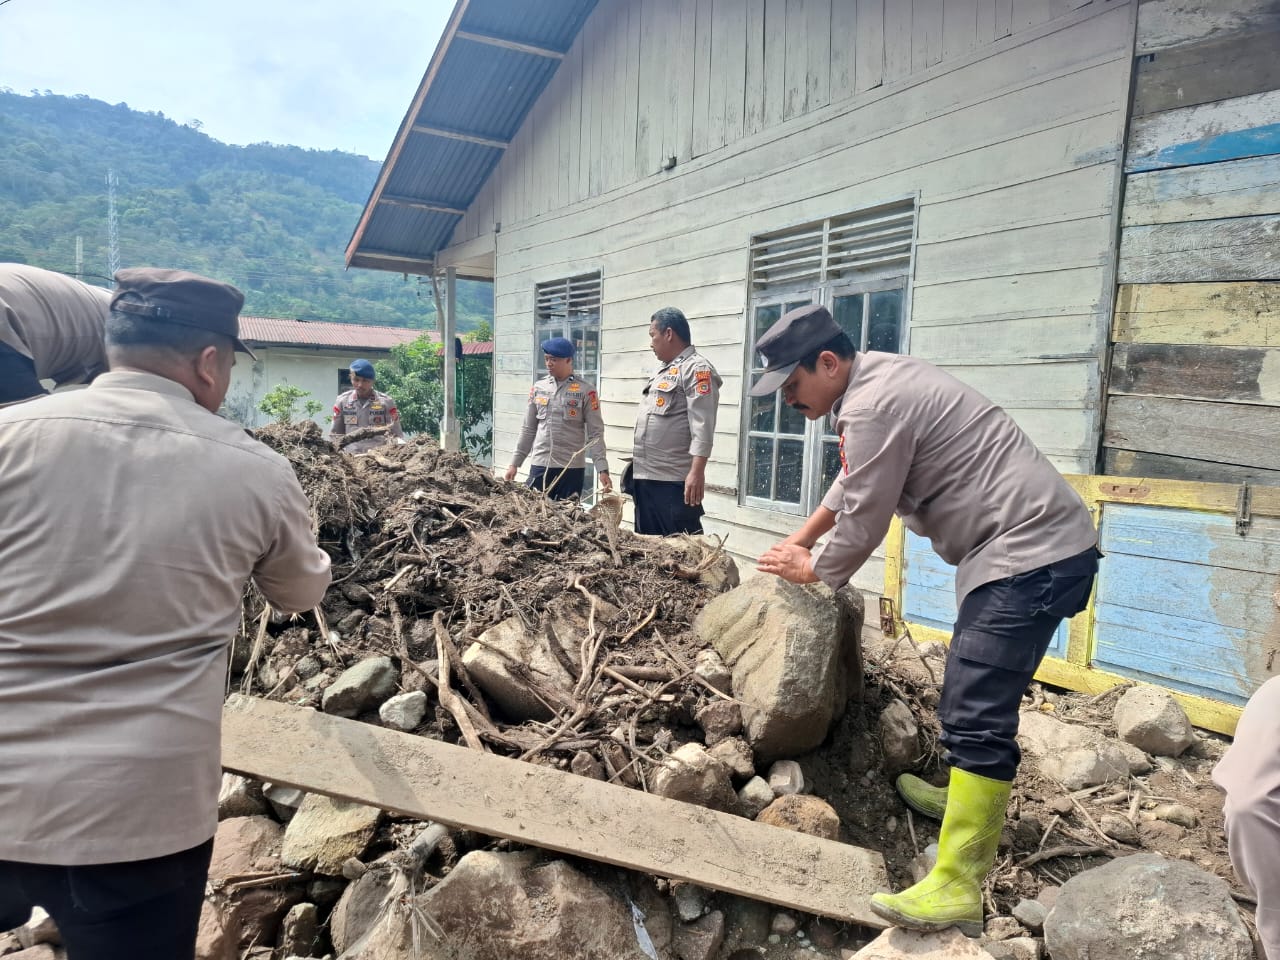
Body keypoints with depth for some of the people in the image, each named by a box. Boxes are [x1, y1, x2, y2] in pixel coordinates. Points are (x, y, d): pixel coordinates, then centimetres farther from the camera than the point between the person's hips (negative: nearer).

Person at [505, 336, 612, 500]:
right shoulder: (538, 388, 8)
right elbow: (528, 429, 13)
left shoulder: (585, 391, -3)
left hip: (572, 468, -3)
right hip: (539, 466, 3)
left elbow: (595, 434, -5)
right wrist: (515, 462, 10)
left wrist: (602, 469, -13)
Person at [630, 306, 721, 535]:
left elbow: (702, 427, -19)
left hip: (674, 481, -10)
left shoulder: (696, 368, -10)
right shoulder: (664, 370, 21)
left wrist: (697, 472, -26)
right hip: (645, 478, 10)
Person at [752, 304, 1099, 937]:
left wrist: (812, 571, 5)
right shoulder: (878, 379, 13)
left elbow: (862, 524, -13)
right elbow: (851, 484, 26)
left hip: (1031, 555, -11)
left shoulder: (873, 407, -20)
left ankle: (957, 890, -13)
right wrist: (800, 539, 27)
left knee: (975, 715, -15)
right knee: (976, 691, 24)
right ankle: (973, 798, 41)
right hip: (1038, 548, 11)